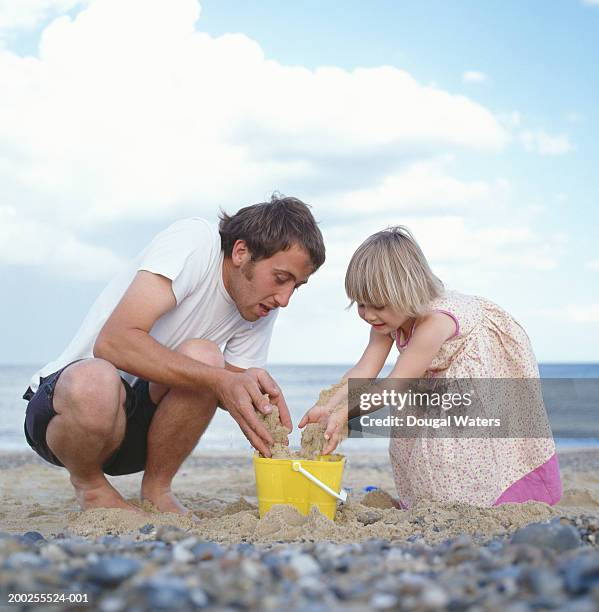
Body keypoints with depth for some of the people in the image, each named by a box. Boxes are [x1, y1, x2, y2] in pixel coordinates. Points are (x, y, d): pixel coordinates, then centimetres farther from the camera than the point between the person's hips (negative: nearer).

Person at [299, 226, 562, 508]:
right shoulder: (391, 317, -12)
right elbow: (365, 370, -19)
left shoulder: (435, 321, -38)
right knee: (408, 441, 4)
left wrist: (344, 413, -41)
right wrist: (328, 406, -32)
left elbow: (395, 384, -36)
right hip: (441, 382, 8)